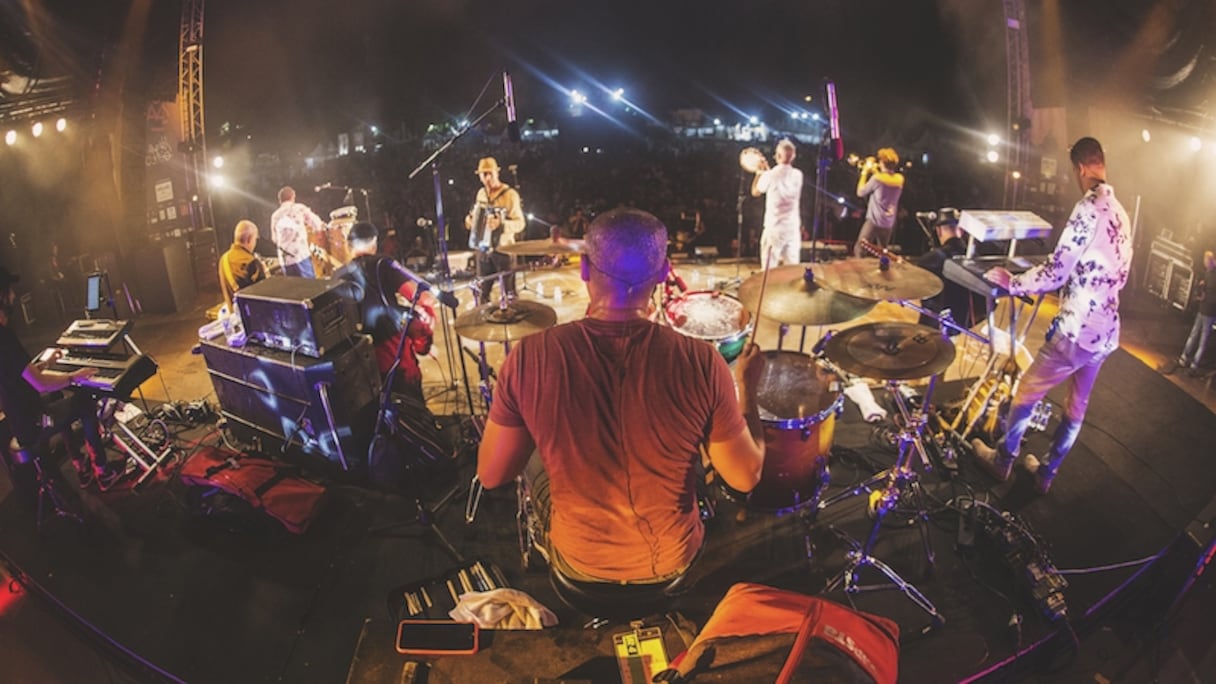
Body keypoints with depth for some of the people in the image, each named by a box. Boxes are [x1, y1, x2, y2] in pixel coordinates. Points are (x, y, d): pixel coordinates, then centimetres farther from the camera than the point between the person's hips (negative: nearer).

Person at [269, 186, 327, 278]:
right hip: (302, 256, -4)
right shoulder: (299, 208, 4)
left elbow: (275, 239, 18)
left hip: (285, 260, 4)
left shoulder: (275, 215, 13)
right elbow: (317, 225, 0)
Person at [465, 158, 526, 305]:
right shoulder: (481, 193, 10)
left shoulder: (510, 194, -11)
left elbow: (520, 223, -17)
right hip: (483, 249, 6)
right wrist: (470, 221, 5)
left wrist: (501, 224, -33)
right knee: (482, 292, 12)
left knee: (508, 294, -2)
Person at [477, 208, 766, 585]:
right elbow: (745, 477, -12)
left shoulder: (530, 356, -25)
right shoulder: (700, 362, -25)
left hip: (576, 563, 0)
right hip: (671, 563, 1)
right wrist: (747, 386, 2)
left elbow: (492, 475, -12)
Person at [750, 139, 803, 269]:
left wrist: (759, 172, 16)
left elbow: (755, 192, 6)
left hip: (774, 228, -4)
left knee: (770, 268, 4)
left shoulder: (770, 175, -11)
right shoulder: (798, 175, 3)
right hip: (793, 227, 4)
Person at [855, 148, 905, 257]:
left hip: (874, 221, -7)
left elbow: (860, 192, -5)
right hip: (889, 223, 7)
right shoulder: (899, 179, 4)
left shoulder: (877, 178, -15)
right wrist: (875, 170, 18)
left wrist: (865, 172, 2)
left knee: (859, 251, -3)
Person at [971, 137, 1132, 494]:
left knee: (1025, 394, 10)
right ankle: (1046, 472, 33)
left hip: (1076, 331, -8)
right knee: (1077, 407, 18)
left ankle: (1002, 460, 26)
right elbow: (1120, 277, 18)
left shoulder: (1089, 208, -17)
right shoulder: (1122, 215, 9)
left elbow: (1054, 273, -20)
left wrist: (1011, 282, -7)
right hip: (1106, 333, 8)